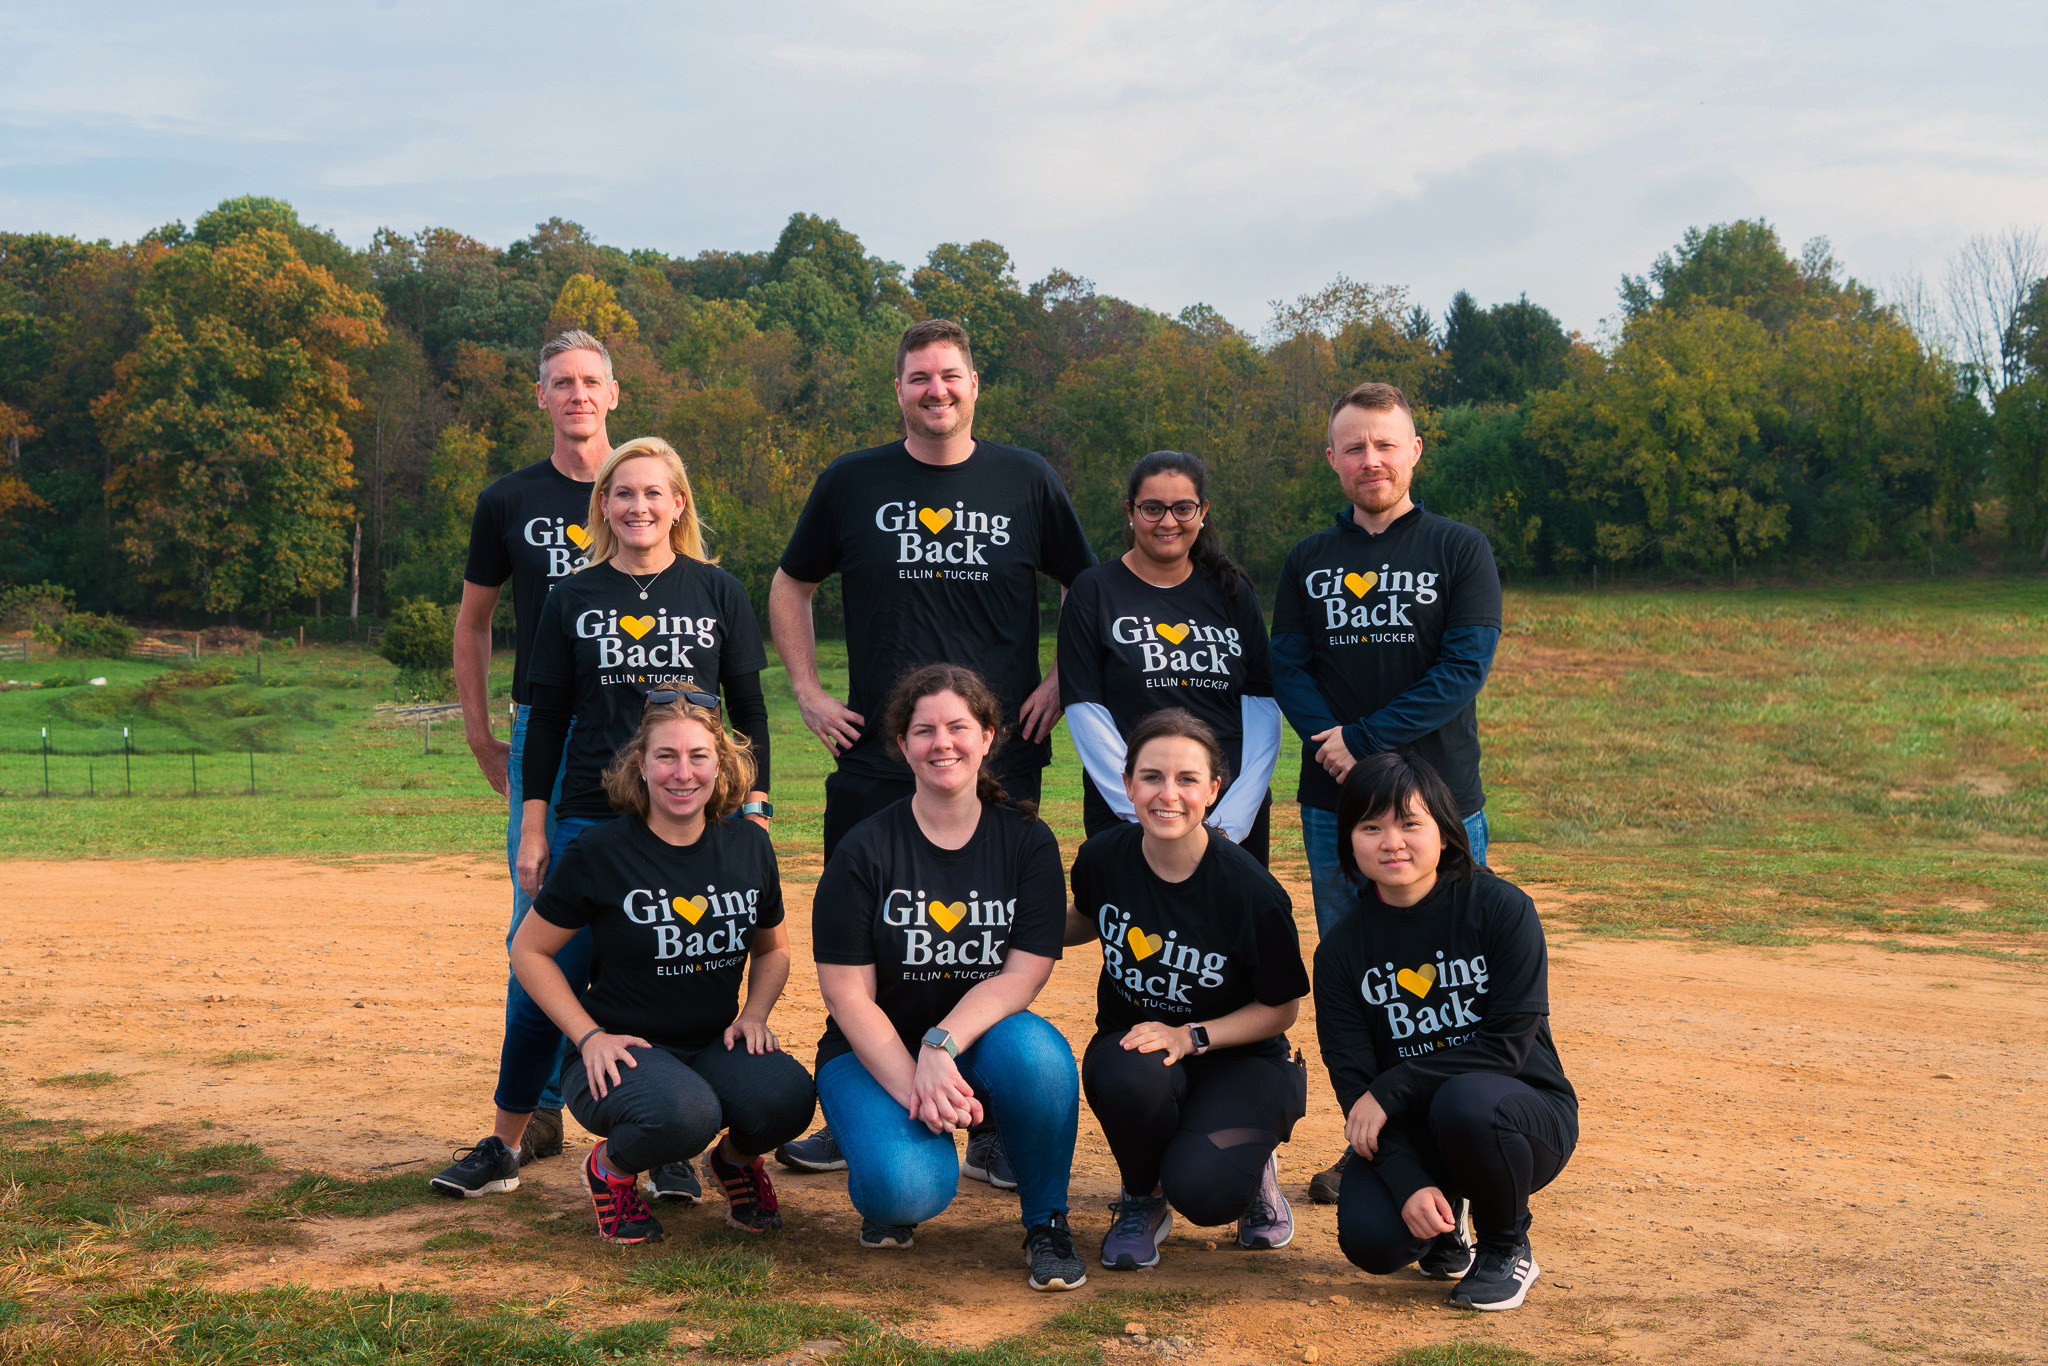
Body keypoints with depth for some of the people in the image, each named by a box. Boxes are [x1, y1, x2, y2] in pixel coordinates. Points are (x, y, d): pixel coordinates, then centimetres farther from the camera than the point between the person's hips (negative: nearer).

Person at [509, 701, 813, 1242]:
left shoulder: (748, 845, 4)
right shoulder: (598, 853, -9)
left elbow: (773, 948, 20)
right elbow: (529, 951, 0)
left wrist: (754, 1014, 0)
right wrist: (590, 1036, -11)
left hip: (715, 1045, 4)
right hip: (620, 1050, -4)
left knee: (788, 1096, -29)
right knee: (683, 1113, -37)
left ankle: (737, 1157, 9)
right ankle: (612, 1167, 0)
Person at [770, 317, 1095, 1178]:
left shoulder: (1027, 482, 5)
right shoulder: (852, 484, 6)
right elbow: (790, 588, 17)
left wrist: (1063, 682, 3)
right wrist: (807, 691, 7)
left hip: (1002, 756, -1)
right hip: (874, 757, 1)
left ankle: (997, 1134, 12)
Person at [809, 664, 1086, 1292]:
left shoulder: (1027, 842, -2)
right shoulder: (864, 851, -7)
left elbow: (1022, 975, -10)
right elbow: (848, 995, -9)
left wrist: (942, 1048, -27)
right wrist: (912, 1088, -23)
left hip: (982, 1038, 2)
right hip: (877, 1053, -2)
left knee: (1036, 1051, -34)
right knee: (910, 1187, -30)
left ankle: (1046, 1222, -8)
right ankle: (888, 1195, 10)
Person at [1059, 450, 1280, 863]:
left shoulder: (1232, 592, 10)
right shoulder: (1094, 592, 3)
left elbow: (1263, 706, 4)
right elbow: (1086, 711, -4)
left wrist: (1233, 819, -9)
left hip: (1239, 816, 2)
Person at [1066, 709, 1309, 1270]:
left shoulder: (1252, 891, -20)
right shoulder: (1103, 858, -10)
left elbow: (1281, 1008, -7)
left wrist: (1190, 1036, -20)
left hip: (1236, 1058, -3)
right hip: (1132, 1040, 3)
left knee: (1201, 1192, -30)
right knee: (1129, 1076, -36)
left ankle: (1252, 1166, 10)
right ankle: (1141, 1197, -2)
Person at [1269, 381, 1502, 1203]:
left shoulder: (1461, 552, 2)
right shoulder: (1308, 562, 12)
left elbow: (1465, 668, -8)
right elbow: (1287, 667, 5)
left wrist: (1365, 740, -14)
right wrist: (1334, 747, -14)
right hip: (1334, 804, 3)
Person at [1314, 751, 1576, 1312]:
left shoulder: (1502, 909, -11)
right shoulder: (1342, 950, -2)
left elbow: (1508, 1045, -17)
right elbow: (1353, 1080, -8)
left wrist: (1391, 1091, -20)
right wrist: (1408, 1184, -22)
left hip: (1526, 1113, -3)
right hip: (1409, 1134, 3)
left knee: (1466, 1102, -37)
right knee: (1371, 1239, -25)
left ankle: (1507, 1246, -6)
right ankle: (1447, 1207, 14)